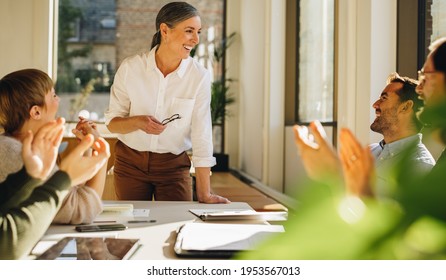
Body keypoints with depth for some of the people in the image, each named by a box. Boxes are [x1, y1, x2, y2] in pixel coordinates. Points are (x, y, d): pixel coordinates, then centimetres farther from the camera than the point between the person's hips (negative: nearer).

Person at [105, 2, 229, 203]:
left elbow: (201, 136, -11)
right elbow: (112, 123, -4)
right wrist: (138, 122, -26)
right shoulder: (130, 68, -11)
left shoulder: (199, 77, -11)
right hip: (130, 163, 1)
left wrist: (204, 194, -14)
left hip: (174, 166, 0)